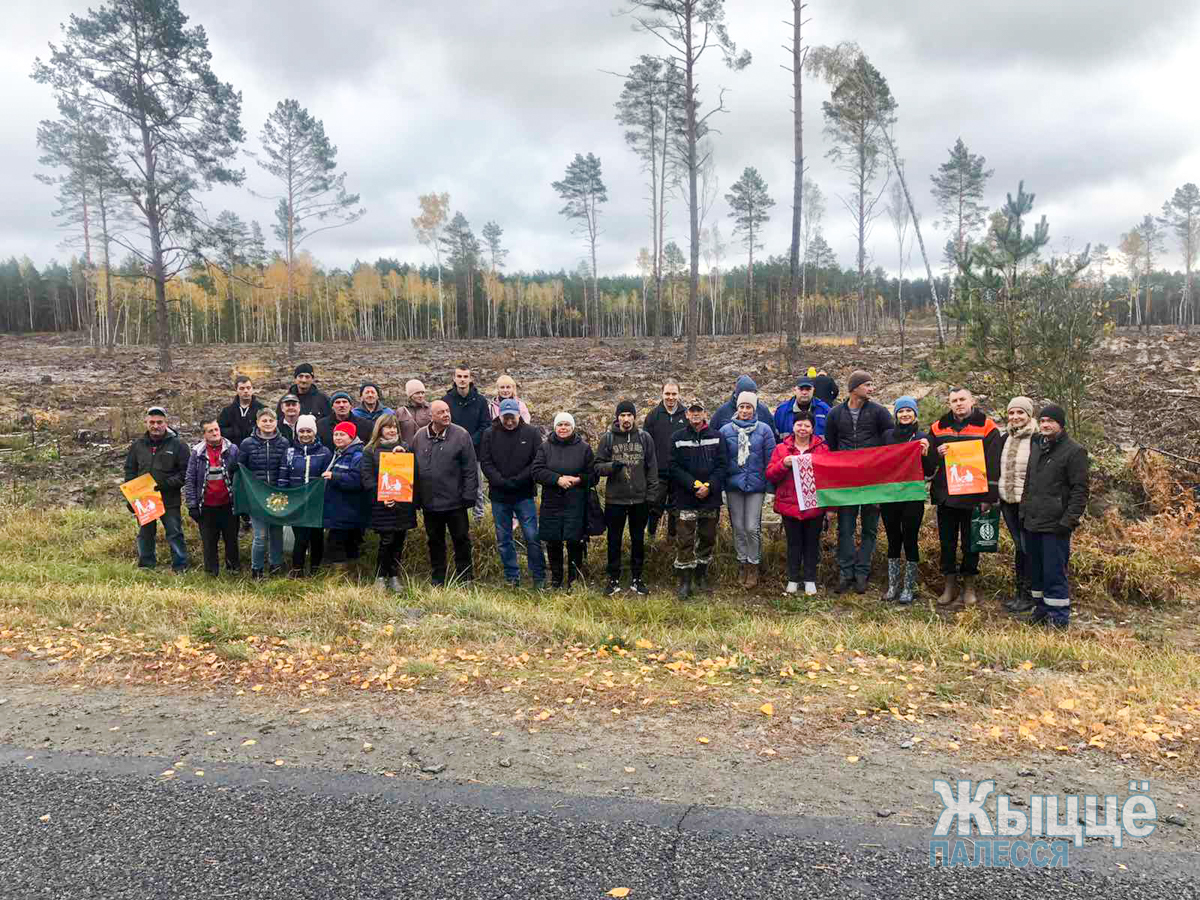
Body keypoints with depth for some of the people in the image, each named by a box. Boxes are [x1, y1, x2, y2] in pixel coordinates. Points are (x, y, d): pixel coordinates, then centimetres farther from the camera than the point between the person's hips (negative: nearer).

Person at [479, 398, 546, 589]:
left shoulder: (531, 433, -1)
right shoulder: (490, 434, 2)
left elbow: (537, 462, -5)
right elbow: (485, 462, -1)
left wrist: (517, 480, -13)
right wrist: (500, 481, -14)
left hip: (524, 495, -2)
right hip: (499, 496, 2)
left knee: (532, 537, -3)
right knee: (503, 540, 9)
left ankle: (539, 578, 7)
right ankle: (512, 578, 20)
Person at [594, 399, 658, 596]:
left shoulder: (645, 438, 2)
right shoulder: (608, 438, -1)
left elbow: (652, 468, 5)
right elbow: (598, 466, -1)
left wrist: (651, 495, 0)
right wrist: (612, 466, -22)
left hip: (640, 499, 1)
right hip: (614, 499, -1)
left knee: (638, 540, 11)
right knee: (614, 540, 8)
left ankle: (636, 578, 23)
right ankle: (614, 579, 20)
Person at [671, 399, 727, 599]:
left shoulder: (716, 437, 6)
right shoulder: (678, 438, 1)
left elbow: (721, 466, 0)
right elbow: (674, 468, -4)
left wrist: (709, 486, -14)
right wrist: (693, 485, -16)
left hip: (711, 499, 2)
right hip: (686, 499, -2)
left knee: (708, 539, 11)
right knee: (685, 541, -3)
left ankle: (700, 578, 26)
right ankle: (685, 582, 5)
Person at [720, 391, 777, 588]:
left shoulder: (764, 429, -1)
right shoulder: (726, 430, 1)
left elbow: (770, 459, 1)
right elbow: (721, 460, 7)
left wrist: (770, 485, -2)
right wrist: (721, 485, 4)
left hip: (756, 485, -2)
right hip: (734, 485, 2)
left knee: (752, 528, -4)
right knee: (738, 527, 9)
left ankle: (753, 566, 13)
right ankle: (742, 564, 24)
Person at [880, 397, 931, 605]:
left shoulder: (922, 437, 0)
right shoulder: (888, 435, 7)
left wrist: (925, 453, -21)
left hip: (912, 497, -2)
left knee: (910, 541, 2)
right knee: (893, 541, 10)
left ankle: (908, 588, 12)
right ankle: (893, 586, 19)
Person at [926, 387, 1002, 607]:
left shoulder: (986, 427, -2)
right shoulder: (938, 428, 8)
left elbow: (993, 465, -5)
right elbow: (927, 463, 11)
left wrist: (988, 497, -11)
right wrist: (937, 453, -12)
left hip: (973, 497, -3)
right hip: (945, 496, 3)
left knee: (970, 542, 7)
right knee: (947, 542, 9)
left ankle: (969, 587, 20)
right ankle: (950, 586, 19)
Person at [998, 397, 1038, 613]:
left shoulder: (1037, 440, -8)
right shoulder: (1004, 439, 11)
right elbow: (996, 468, 16)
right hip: (1007, 500, 6)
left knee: (1027, 547, -1)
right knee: (1018, 546, 13)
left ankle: (1029, 595, 9)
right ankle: (1018, 591, 21)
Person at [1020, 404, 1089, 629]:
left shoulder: (1074, 451, -7)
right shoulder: (1036, 447, 16)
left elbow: (1080, 490, -11)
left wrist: (1069, 521, -16)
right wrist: (1024, 511, 16)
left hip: (1055, 526, -7)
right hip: (1031, 524, 7)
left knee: (1054, 574, -4)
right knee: (1036, 572, 14)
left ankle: (1059, 620, 4)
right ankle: (1042, 611, 26)